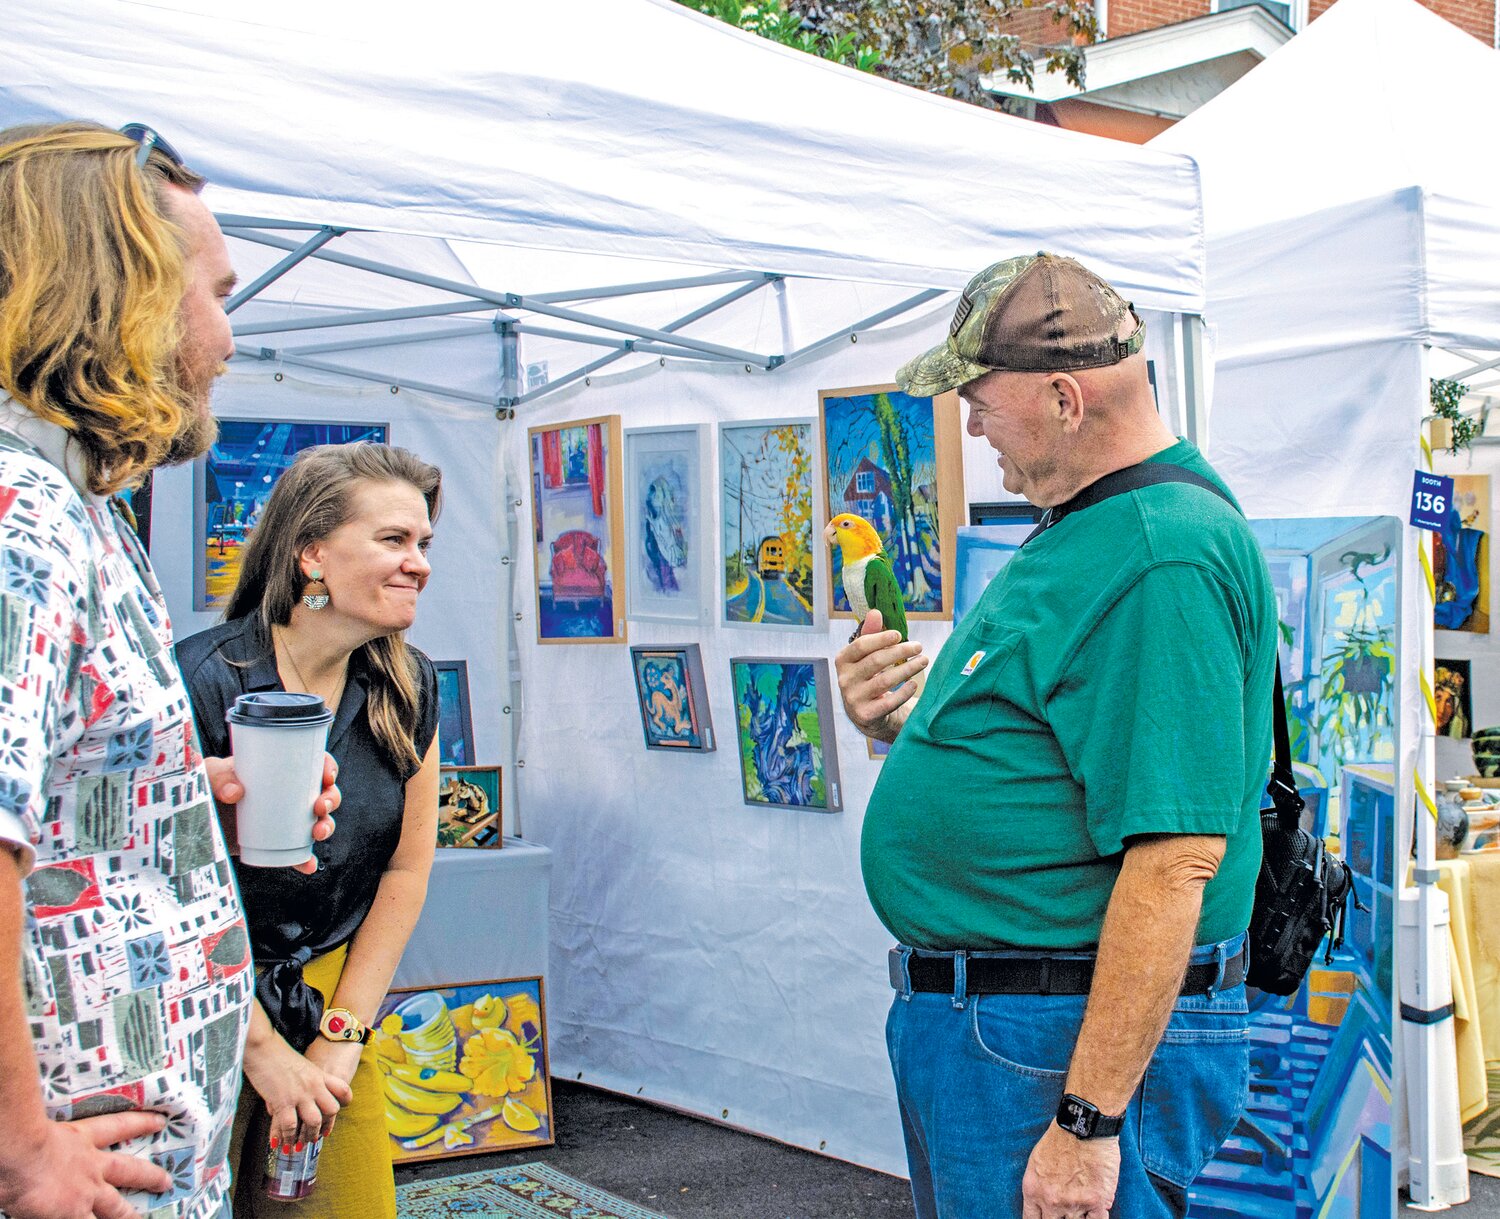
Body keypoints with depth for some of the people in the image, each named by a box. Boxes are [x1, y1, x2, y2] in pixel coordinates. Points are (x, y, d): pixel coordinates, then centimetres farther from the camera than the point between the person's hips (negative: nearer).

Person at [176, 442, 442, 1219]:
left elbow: (407, 868, 2)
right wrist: (260, 1050, -14)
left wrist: (342, 1035, -2)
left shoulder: (409, 688, -2)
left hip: (332, 990, 5)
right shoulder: (204, 680, -19)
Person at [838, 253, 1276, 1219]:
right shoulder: (1086, 531, 13)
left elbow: (1175, 858, -27)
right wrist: (911, 726, 2)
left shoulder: (1164, 559, -21)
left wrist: (1089, 1118, -26)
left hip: (1069, 1045, -10)